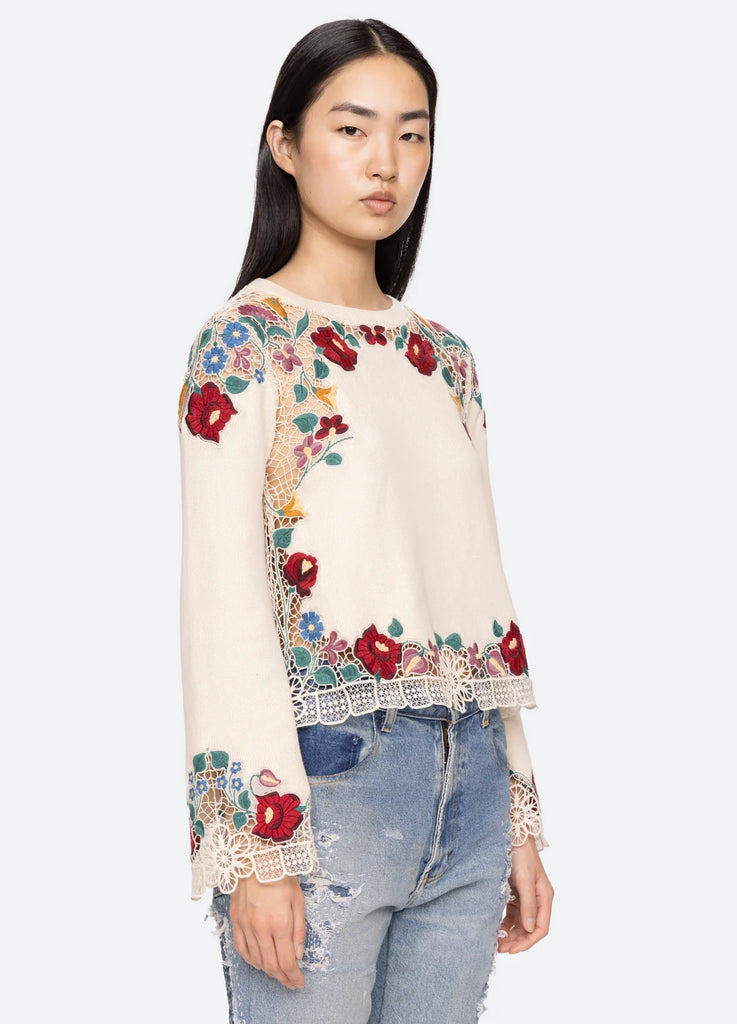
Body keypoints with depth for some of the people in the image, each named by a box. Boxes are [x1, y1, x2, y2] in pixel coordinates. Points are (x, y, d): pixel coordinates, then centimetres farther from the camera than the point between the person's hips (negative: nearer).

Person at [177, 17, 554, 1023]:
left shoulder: (445, 360, 14)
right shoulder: (246, 343, -5)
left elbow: (478, 591, 14)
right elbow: (223, 603, -12)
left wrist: (521, 814, 13)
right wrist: (258, 845, -17)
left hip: (468, 785, 6)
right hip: (324, 778, -6)